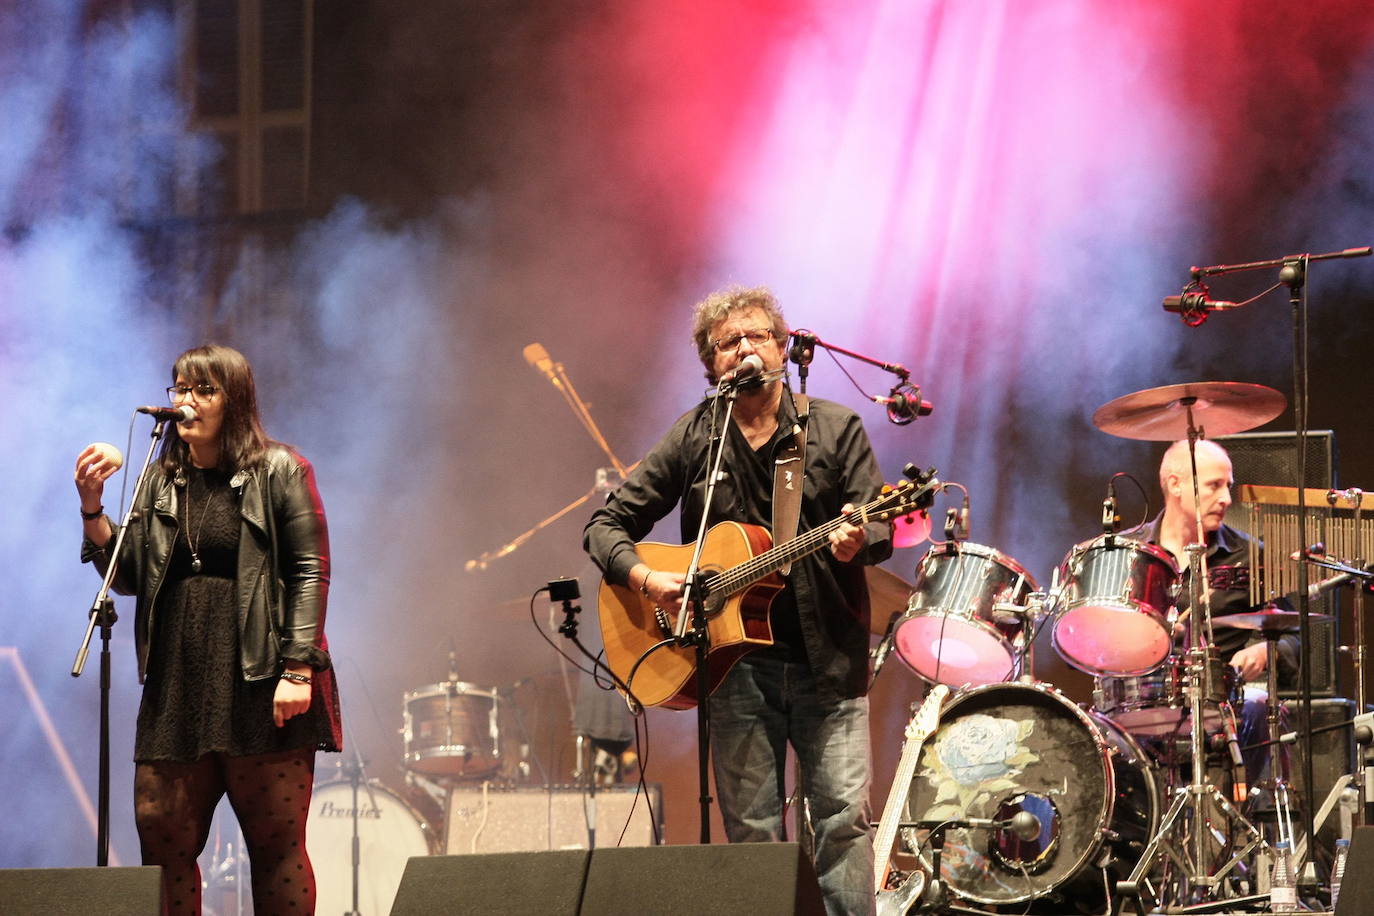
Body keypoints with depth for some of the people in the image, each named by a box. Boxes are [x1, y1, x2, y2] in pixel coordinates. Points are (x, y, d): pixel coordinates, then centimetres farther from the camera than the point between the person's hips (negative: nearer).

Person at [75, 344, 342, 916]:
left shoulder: (277, 471, 1)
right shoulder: (162, 481, 16)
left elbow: (310, 572, -6)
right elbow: (130, 576, 12)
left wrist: (298, 670, -15)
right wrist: (92, 505, -2)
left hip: (261, 689, -5)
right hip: (177, 690, 5)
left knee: (276, 844, -1)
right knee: (162, 840, 2)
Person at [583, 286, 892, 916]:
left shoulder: (836, 429, 5)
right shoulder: (693, 439, 7)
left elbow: (881, 529, -1)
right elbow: (606, 525, 9)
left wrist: (858, 541, -25)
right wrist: (644, 578, -10)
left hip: (828, 658, -1)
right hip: (736, 661, 1)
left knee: (844, 814, -8)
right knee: (753, 833, 1)